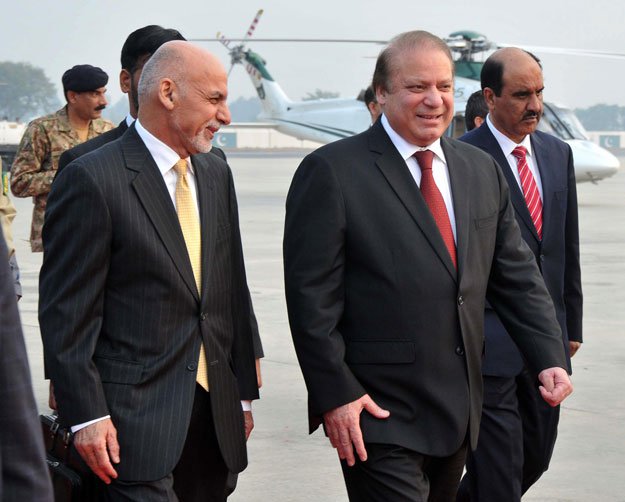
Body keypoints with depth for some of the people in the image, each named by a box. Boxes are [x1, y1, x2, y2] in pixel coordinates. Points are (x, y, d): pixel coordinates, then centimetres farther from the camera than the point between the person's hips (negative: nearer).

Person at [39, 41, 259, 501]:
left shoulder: (217, 175, 13)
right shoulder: (92, 179, -10)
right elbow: (65, 311, -11)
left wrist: (243, 393, 17)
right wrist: (85, 415, -15)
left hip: (214, 408, 7)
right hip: (135, 410, -7)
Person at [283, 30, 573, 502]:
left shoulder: (482, 170, 11)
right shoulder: (333, 171, -8)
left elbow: (516, 274, 13)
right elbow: (311, 295, -11)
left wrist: (550, 357, 1)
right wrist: (334, 393, -15)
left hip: (458, 409, 6)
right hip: (378, 411, -6)